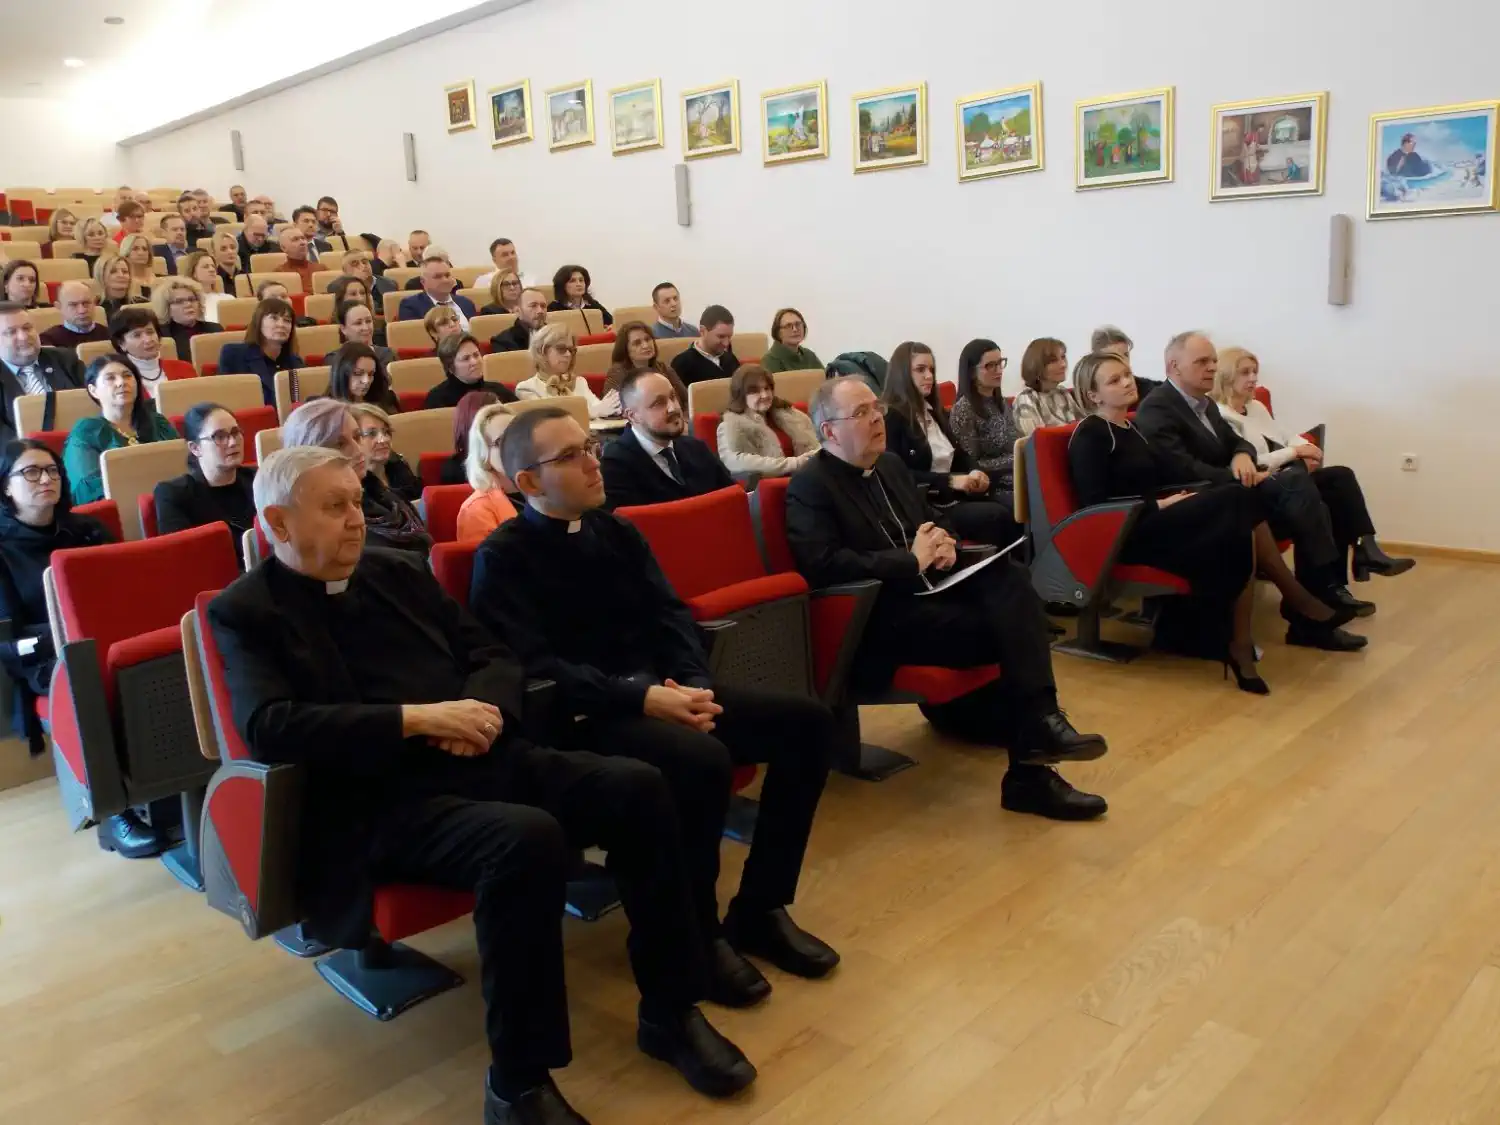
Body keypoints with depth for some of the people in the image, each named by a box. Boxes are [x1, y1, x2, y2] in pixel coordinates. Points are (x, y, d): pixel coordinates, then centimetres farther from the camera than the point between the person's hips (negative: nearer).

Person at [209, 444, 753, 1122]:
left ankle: (670, 1011, 3)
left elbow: (492, 655, 19)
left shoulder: (397, 572, 18)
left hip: (482, 758, 6)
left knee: (637, 788, -14)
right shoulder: (246, 612, 1)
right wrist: (417, 718, -19)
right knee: (527, 839, -34)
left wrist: (482, 711, -5)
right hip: (384, 801, -6)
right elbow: (269, 727, -16)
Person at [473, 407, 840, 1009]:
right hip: (584, 716, -7)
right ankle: (696, 934, -9)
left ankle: (759, 909, 3)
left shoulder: (617, 530, 13)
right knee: (703, 759, -34)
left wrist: (696, 684, -11)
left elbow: (670, 615, 9)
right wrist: (641, 699, -26)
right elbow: (534, 667, -18)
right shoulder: (502, 557, -7)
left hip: (664, 688, 8)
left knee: (806, 720, -6)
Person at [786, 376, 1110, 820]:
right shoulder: (809, 486, -8)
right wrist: (911, 559, -17)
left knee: (1010, 578, -19)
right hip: (877, 616, -8)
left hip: (928, 588, 8)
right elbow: (824, 567, -21)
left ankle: (1038, 719, -21)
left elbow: (934, 519, 27)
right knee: (1004, 629, -22)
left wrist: (944, 542, 1)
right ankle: (1030, 770, -14)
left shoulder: (891, 465, 17)